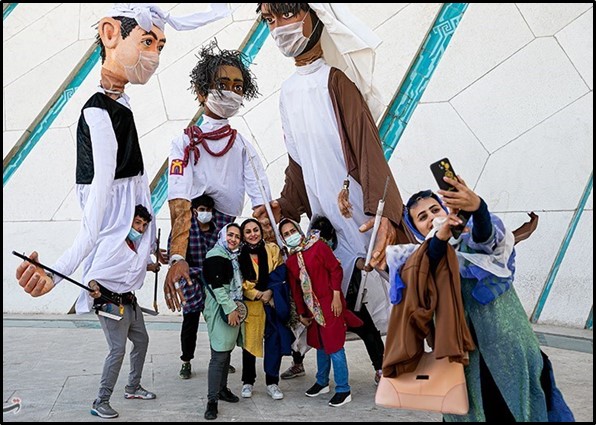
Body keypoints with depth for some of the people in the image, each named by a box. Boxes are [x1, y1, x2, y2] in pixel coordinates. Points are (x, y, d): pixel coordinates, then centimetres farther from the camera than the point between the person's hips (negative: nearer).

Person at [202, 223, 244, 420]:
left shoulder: (234, 257, 16)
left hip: (233, 309, 8)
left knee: (227, 352, 15)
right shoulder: (215, 255, -10)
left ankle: (222, 388, 27)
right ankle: (212, 400, -7)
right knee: (219, 356, -10)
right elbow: (217, 285, -17)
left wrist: (236, 308, 15)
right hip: (220, 311, -8)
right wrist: (230, 309, -19)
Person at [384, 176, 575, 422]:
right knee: (469, 408, 3)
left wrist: (478, 207, -45)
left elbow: (485, 234, -22)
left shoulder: (472, 240, 4)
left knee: (520, 405, 1)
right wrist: (439, 239, -32)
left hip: (507, 343, -1)